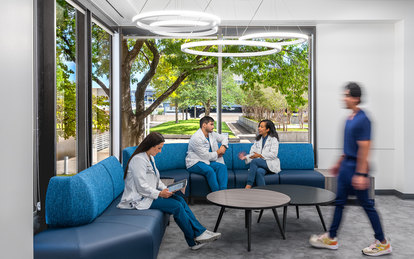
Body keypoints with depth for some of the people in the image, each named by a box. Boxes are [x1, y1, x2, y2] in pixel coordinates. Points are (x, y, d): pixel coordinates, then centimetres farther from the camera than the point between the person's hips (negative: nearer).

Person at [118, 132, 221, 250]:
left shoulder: (150, 157, 13)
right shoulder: (138, 160, -18)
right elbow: (141, 187, -22)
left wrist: (166, 189, 1)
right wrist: (159, 193, -21)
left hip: (151, 193, 9)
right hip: (140, 199, -9)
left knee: (180, 199, -10)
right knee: (177, 206, -19)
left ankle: (200, 232, -11)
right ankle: (193, 241, -8)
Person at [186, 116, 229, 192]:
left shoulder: (211, 134, 8)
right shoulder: (196, 138, -18)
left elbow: (224, 138, 25)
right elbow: (206, 156, -19)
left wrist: (223, 147, 3)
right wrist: (218, 152, -4)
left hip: (208, 161, 7)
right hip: (195, 163, -7)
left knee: (222, 166, -21)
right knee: (210, 170, -36)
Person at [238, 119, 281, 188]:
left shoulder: (273, 139, 3)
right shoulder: (258, 139, 20)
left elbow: (273, 154, -10)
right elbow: (252, 153, 11)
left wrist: (260, 155, -18)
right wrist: (245, 157, -11)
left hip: (271, 164, -4)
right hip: (259, 163, 4)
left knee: (254, 161, -31)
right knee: (259, 171, -33)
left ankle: (248, 186, -31)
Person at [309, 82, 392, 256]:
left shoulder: (363, 120, -18)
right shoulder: (350, 118, 10)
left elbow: (364, 148, -22)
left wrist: (361, 174, -23)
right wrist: (339, 163, 24)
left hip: (356, 168, -9)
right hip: (346, 166, 9)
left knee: (366, 205, 2)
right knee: (339, 202, 13)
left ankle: (383, 243, 18)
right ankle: (331, 239, 23)